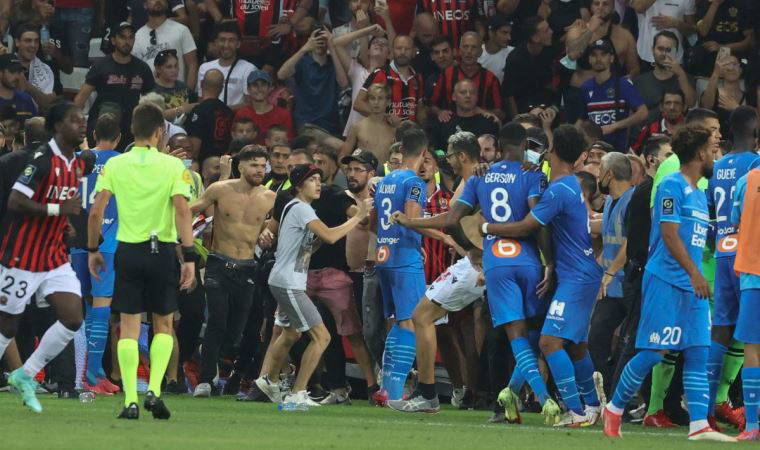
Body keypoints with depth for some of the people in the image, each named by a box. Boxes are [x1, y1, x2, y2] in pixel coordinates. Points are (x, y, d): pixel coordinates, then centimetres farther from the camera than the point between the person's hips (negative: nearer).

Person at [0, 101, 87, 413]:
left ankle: (25, 376, 10)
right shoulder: (42, 160, -18)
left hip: (55, 257, 8)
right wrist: (59, 209, -26)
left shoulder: (77, 164, 8)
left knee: (73, 318, -4)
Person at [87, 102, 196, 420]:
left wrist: (92, 250, 8)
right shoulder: (173, 166, -4)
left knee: (129, 328, 5)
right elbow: (182, 211, -12)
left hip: (127, 252, 1)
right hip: (162, 251, -1)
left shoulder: (114, 165, 1)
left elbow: (96, 211, -3)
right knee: (164, 325, 13)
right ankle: (154, 391, -2)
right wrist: (189, 257, -12)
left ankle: (130, 400, -3)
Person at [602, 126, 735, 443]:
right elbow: (669, 233, -16)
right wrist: (694, 273, -21)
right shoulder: (672, 186, -9)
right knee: (654, 351, -7)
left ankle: (699, 425, -4)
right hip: (666, 281, -9)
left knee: (698, 352, 0)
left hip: (692, 286, 9)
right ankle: (614, 409, 7)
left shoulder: (699, 193, 19)